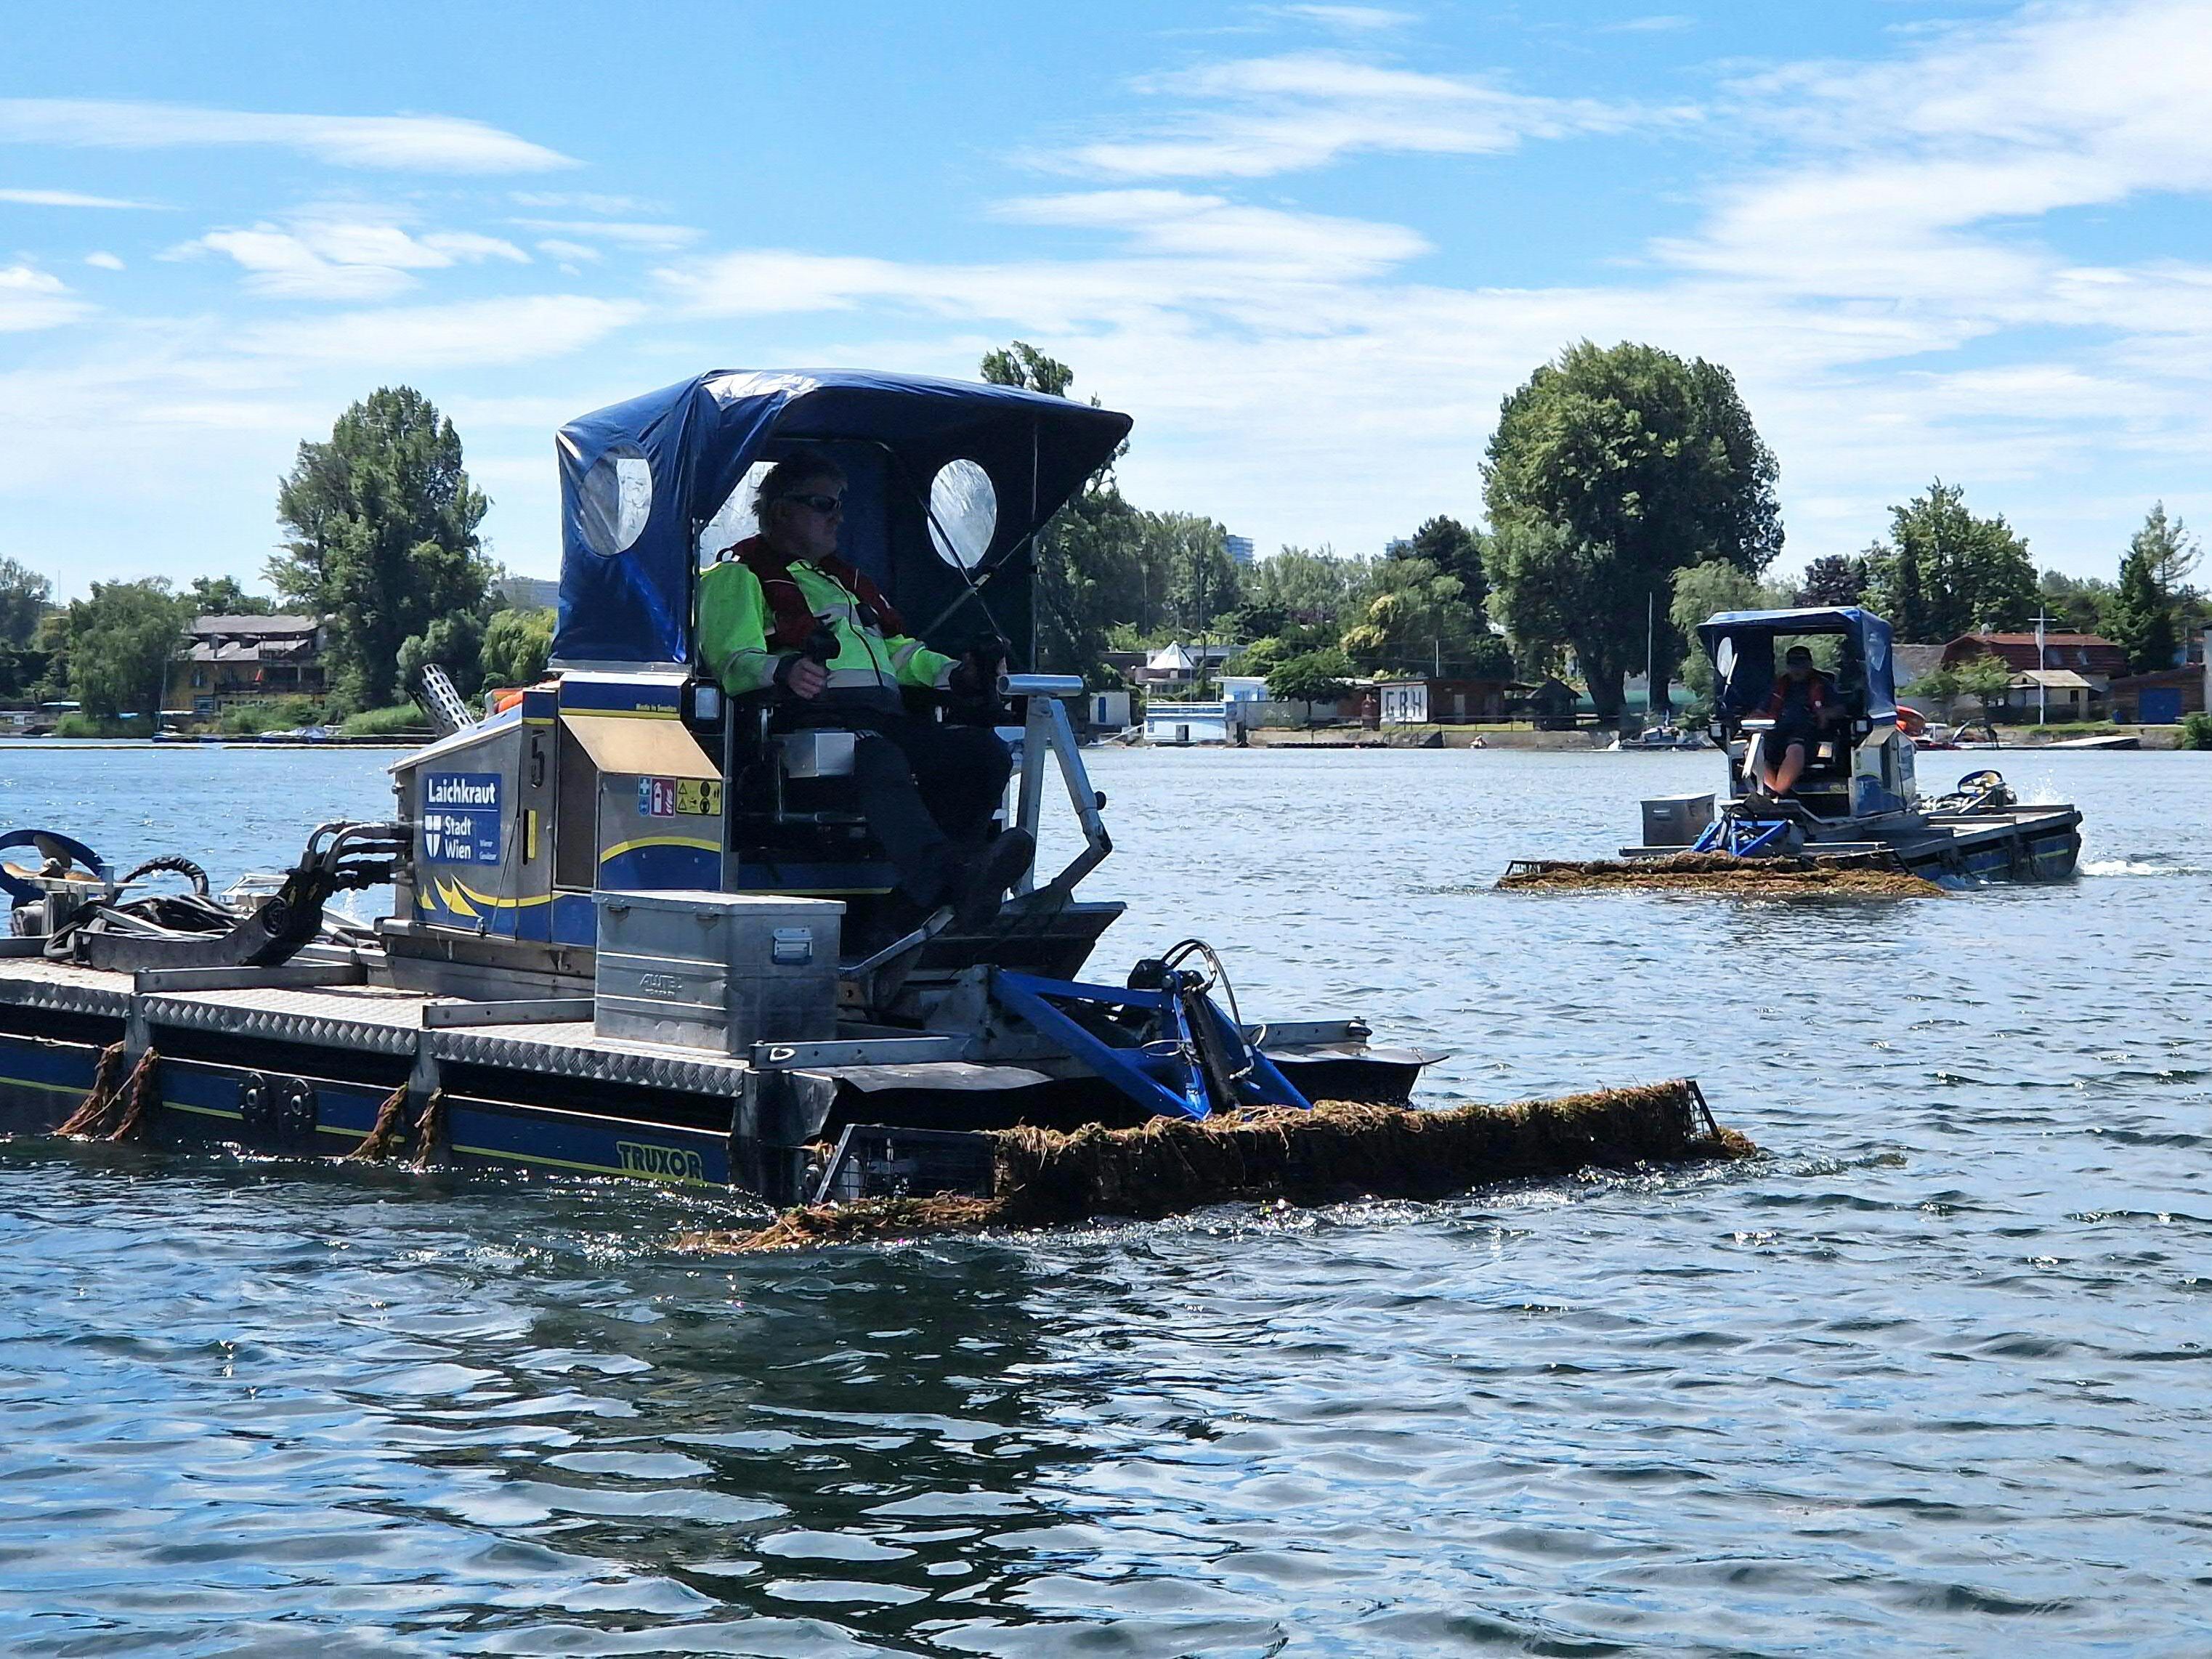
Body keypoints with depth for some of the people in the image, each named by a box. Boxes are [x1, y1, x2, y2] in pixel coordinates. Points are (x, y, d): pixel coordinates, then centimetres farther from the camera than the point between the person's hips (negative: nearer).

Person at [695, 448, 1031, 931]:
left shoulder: (846, 580, 38)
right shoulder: (738, 575, 13)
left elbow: (896, 650, 32)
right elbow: (734, 660, -4)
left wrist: (956, 674, 11)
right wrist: (784, 670, -27)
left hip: (887, 717, 7)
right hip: (813, 716, -7)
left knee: (986, 751, -19)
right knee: (879, 760, -39)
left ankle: (919, 904, -31)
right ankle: (950, 878, -63)